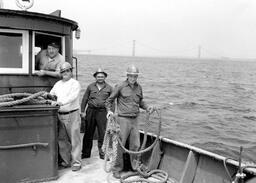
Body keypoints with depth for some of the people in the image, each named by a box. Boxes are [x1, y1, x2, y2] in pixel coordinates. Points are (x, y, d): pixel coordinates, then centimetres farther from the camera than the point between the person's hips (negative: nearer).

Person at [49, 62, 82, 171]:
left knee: (74, 140, -3)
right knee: (62, 140, 9)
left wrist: (59, 102, -27)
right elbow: (51, 94, 24)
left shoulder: (75, 83, -3)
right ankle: (67, 160, 21)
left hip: (72, 114, -6)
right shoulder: (58, 84, 17)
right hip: (60, 115, 6)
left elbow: (72, 97, -18)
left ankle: (76, 163, 3)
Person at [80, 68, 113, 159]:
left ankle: (102, 153, 8)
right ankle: (86, 153, 19)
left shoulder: (109, 88, 7)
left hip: (102, 112, -1)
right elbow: (84, 99, 10)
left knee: (103, 133, -3)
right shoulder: (90, 86, 8)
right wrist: (82, 111, 3)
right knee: (88, 133, 8)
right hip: (91, 111, 1)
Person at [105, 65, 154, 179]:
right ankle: (117, 169, 13)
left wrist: (147, 107, 4)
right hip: (123, 119, -5)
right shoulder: (121, 87, -7)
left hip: (135, 120, 5)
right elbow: (109, 100, 2)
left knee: (135, 145, 11)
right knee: (120, 145, 0)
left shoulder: (139, 87, 8)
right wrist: (109, 110, -13)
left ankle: (135, 166, 28)